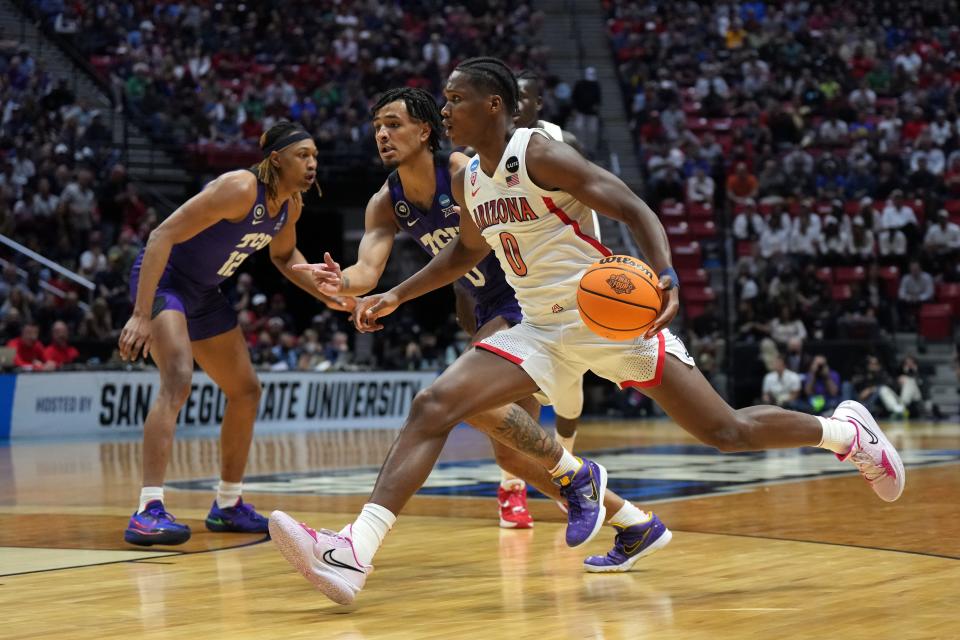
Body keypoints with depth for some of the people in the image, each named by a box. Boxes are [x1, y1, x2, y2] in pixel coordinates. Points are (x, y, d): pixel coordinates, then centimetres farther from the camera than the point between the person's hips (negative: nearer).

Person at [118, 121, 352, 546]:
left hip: (203, 294, 10)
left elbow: (284, 256, 21)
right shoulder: (241, 189, -27)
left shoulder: (291, 205, -1)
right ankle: (148, 511, -35)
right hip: (162, 279, -10)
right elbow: (163, 234, -30)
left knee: (246, 392, 13)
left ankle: (228, 506, 27)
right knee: (178, 380, -30)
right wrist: (141, 315, -36)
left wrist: (326, 295, 6)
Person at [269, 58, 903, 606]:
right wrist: (397, 295, 21)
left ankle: (848, 431, 23)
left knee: (726, 431, -5)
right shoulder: (467, 181, 9)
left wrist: (667, 277, -36)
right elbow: (469, 249, 29)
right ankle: (355, 553, -23)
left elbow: (635, 209, -19)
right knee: (433, 406, -13)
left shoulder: (541, 154, -14)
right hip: (541, 330, 7)